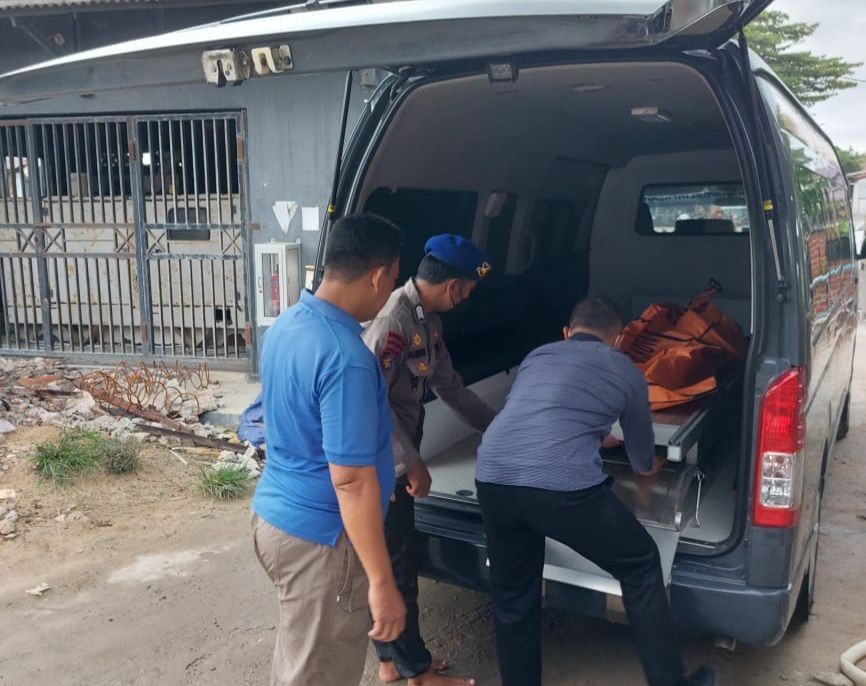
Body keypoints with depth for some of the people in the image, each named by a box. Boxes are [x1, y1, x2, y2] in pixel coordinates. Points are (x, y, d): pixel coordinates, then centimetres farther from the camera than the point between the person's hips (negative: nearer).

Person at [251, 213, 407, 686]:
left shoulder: (285, 325, 2)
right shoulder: (346, 357, -27)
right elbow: (351, 480, -26)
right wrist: (381, 581, -20)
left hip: (274, 514, 9)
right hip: (319, 538, -9)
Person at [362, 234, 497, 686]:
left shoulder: (428, 319, 8)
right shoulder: (393, 316, -23)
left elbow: (451, 388, 17)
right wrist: (412, 462, -21)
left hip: (397, 461, 10)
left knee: (394, 563, 19)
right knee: (395, 568, 5)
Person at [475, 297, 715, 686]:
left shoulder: (536, 356, 28)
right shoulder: (625, 371, 19)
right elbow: (642, 460, 32)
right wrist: (648, 466, 57)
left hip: (492, 480, 4)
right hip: (563, 487, -3)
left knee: (512, 600, 22)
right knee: (640, 567, 21)